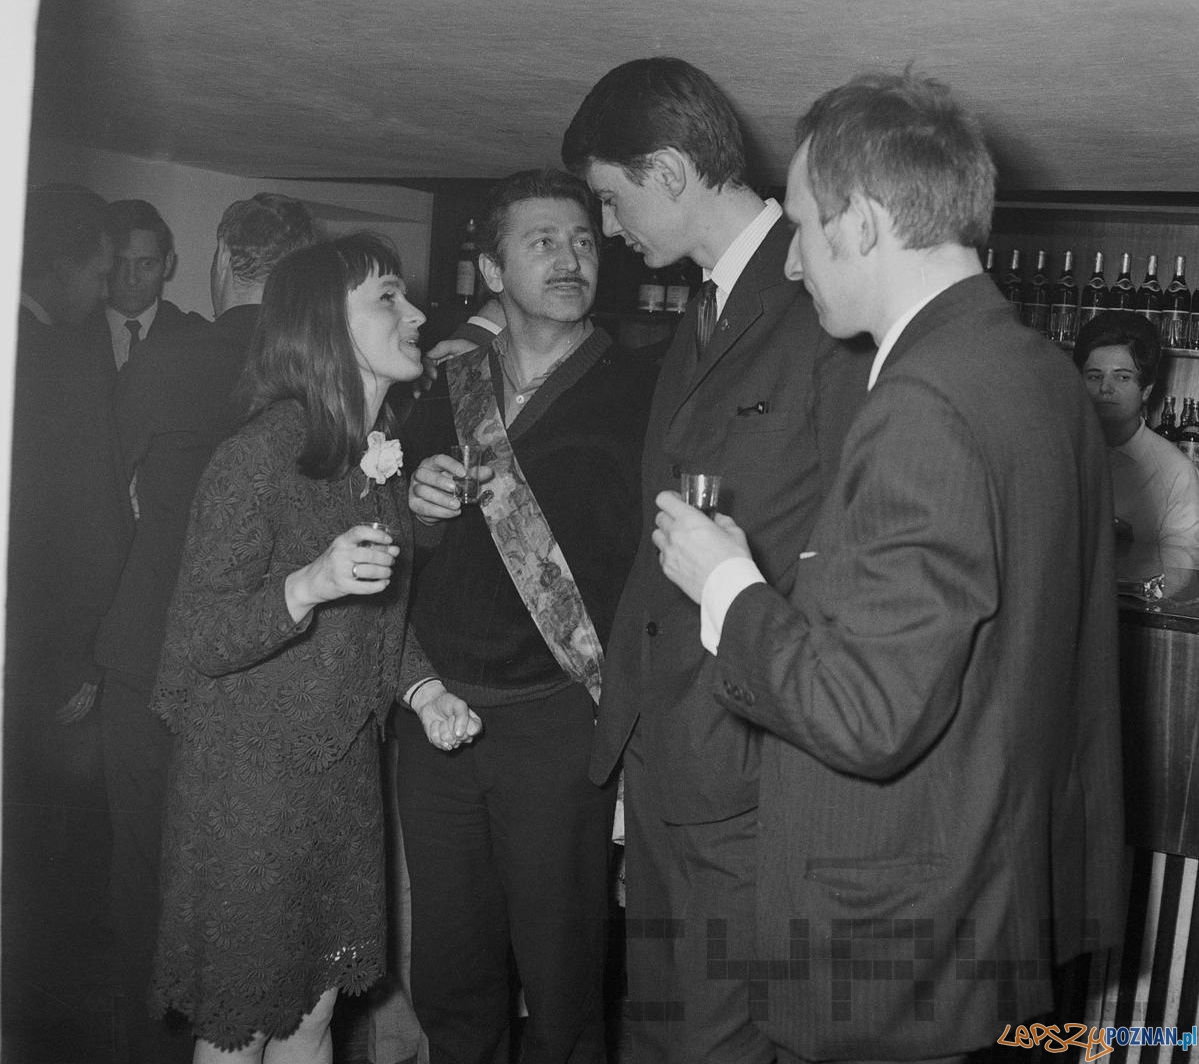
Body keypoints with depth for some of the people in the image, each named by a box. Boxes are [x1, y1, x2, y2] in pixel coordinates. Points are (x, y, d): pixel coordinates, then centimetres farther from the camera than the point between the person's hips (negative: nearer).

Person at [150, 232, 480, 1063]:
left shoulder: (383, 455, 5)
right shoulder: (257, 456, -18)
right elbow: (195, 643, -17)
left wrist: (420, 685, -1)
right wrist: (310, 584, -32)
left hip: (345, 767, 6)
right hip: (250, 775, -6)